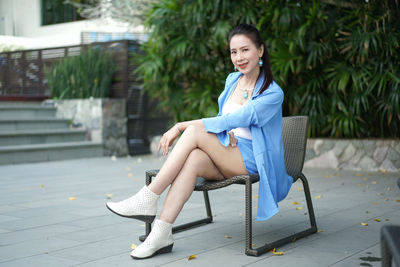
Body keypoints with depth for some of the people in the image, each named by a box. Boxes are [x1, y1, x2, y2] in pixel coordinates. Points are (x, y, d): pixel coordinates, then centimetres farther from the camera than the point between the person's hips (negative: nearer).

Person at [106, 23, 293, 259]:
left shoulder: (273, 93, -12)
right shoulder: (232, 80, 11)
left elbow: (230, 120, -20)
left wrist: (180, 127, -22)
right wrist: (226, 136, -7)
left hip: (251, 159, -5)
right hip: (225, 155, 5)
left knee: (195, 131, -29)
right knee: (192, 159, -32)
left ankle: (147, 200, -28)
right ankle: (161, 235, -35)